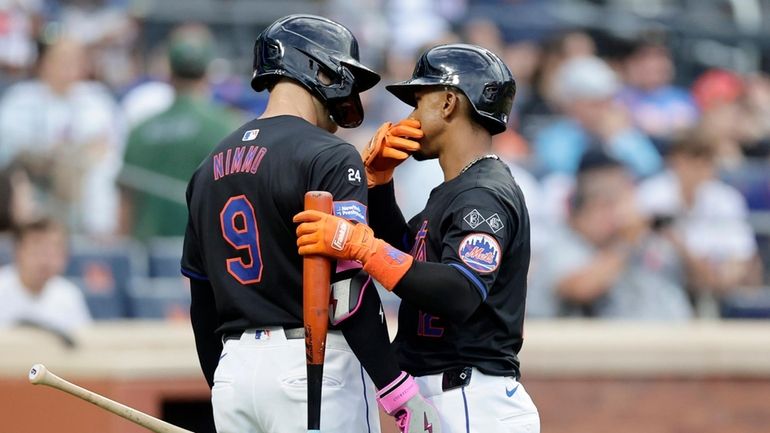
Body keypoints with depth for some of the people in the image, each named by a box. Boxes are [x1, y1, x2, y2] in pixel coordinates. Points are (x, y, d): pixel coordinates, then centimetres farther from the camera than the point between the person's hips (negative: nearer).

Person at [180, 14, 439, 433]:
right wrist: (400, 391, -15)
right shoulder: (330, 159, -9)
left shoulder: (211, 167, 15)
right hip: (311, 363, -7)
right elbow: (346, 293, -16)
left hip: (231, 368, 7)